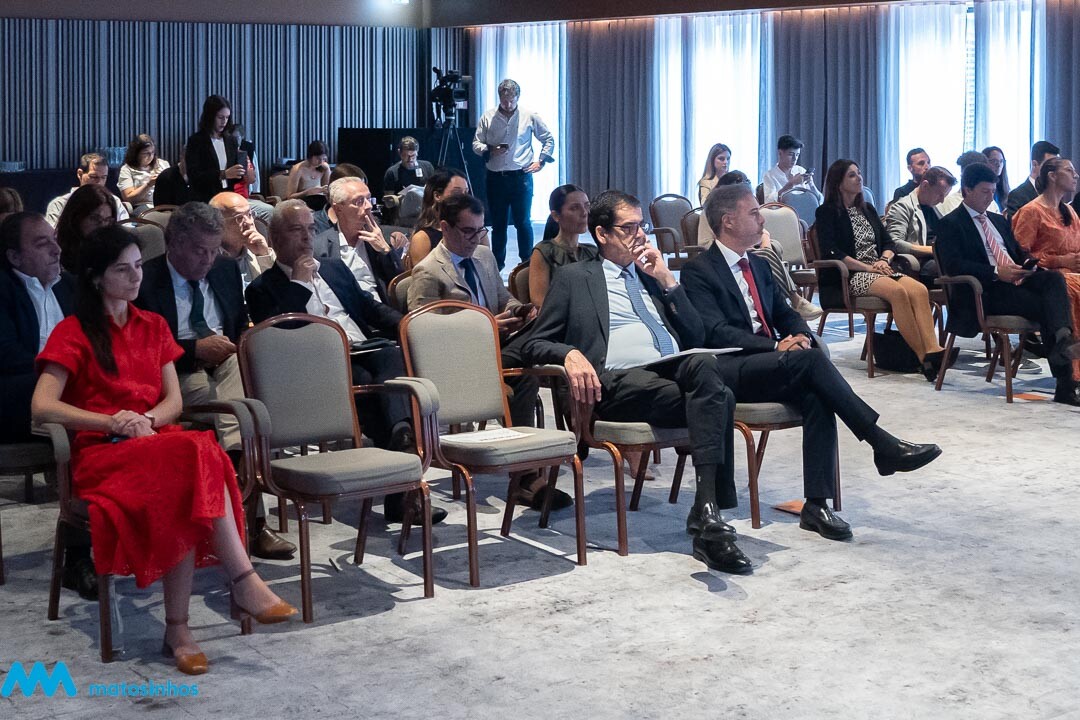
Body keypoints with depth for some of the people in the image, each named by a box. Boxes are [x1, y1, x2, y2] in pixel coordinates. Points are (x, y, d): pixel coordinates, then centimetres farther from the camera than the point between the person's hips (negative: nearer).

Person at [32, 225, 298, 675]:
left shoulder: (153, 327, 21)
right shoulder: (73, 333, 5)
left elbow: (174, 401, 13)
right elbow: (42, 407, -7)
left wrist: (146, 421, -10)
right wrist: (112, 422, -18)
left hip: (157, 442, 4)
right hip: (101, 453, -4)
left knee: (188, 479, -36)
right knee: (194, 455, -36)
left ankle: (177, 628, -39)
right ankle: (243, 581, -37)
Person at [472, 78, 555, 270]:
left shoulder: (529, 116, 3)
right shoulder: (487, 117, 5)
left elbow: (548, 139, 12)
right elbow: (476, 144, 7)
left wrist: (541, 161, 2)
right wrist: (489, 150, -12)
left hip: (521, 177, -2)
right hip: (495, 178, 2)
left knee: (523, 222, -2)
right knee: (498, 223, 9)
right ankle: (497, 264, 18)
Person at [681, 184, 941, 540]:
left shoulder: (759, 266, 22)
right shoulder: (699, 271, -3)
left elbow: (786, 314, 23)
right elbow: (715, 332, -14)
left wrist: (800, 335, -3)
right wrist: (776, 346, -23)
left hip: (769, 367, 7)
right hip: (730, 374, -7)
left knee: (816, 395, -26)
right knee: (811, 360, -29)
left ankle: (816, 505, -27)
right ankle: (883, 446, -26)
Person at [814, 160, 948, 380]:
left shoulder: (867, 209, 24)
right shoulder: (827, 213, 3)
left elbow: (888, 243, 21)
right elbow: (832, 253, -10)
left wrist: (885, 259, -3)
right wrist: (868, 267, -16)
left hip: (878, 271, 6)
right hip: (848, 277, -6)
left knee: (919, 290, -25)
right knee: (898, 291, -34)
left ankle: (933, 350, -40)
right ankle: (923, 356, -37)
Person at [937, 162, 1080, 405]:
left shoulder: (999, 221, 30)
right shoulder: (950, 224, 4)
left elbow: (1019, 251, 30)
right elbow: (953, 265, -11)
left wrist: (1027, 262, 3)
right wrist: (996, 273, -21)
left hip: (1017, 279, 7)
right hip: (987, 292, -7)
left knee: (1055, 278, -26)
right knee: (1044, 306, -27)